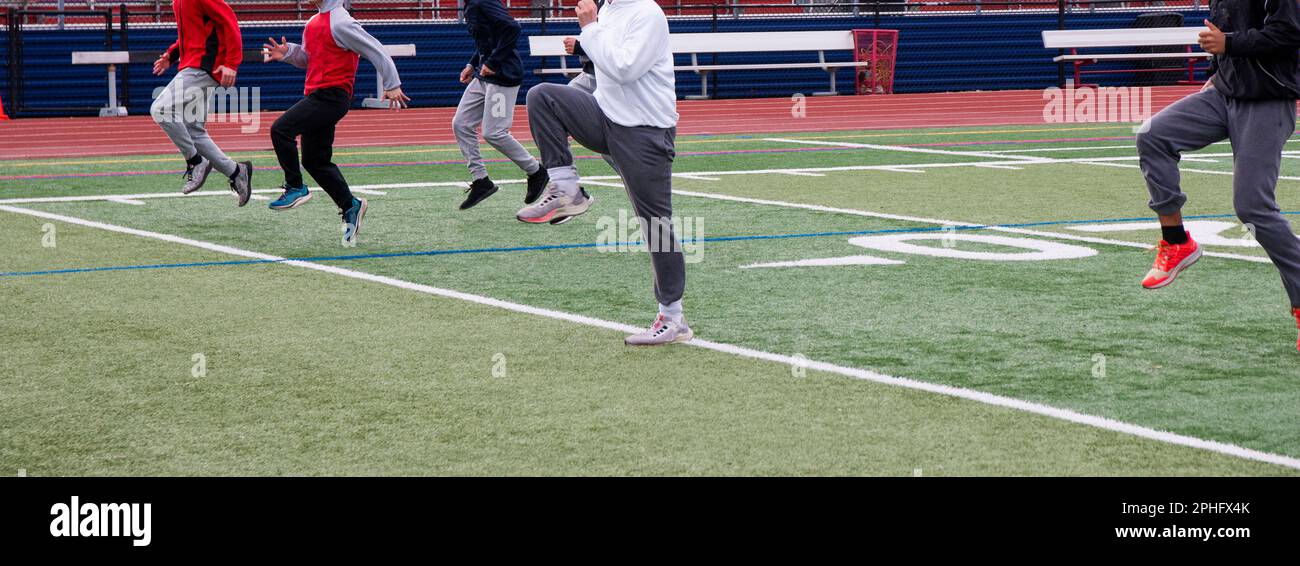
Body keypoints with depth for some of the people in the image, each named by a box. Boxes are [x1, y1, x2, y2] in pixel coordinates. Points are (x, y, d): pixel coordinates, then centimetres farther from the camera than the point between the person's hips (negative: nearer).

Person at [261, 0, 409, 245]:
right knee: (315, 161, 11)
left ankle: (295, 188, -8)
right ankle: (350, 206, 19)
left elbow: (375, 49, -13)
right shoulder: (314, 22, 16)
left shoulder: (340, 23, -13)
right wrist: (287, 52, 5)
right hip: (316, 95, 10)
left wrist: (392, 85, -13)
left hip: (331, 96, -10)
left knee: (281, 129, -20)